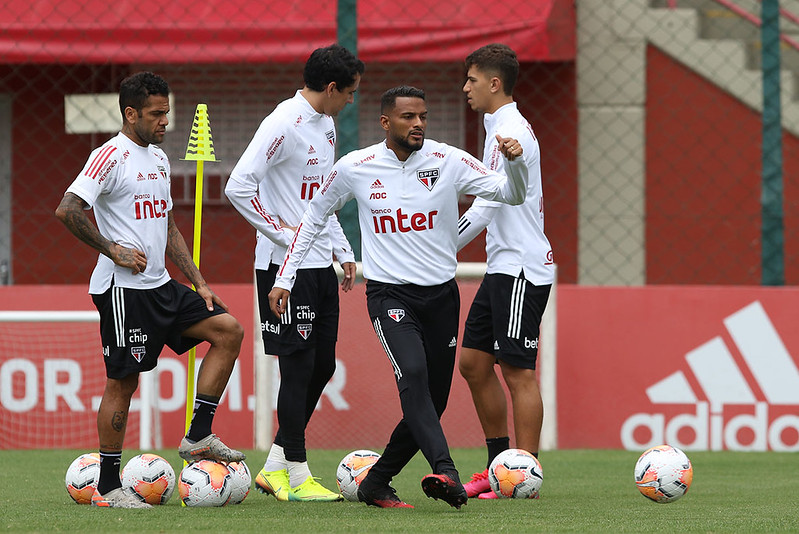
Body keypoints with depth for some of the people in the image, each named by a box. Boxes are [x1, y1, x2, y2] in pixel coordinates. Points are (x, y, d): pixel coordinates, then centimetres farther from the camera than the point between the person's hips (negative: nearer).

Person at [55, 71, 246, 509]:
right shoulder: (112, 156, -11)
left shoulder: (158, 158, 16)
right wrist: (113, 250, -15)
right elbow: (67, 210, -20)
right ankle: (107, 488, 2)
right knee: (123, 381, -5)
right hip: (123, 288, -9)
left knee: (228, 330, 2)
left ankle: (198, 437, 4)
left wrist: (198, 281, 17)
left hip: (160, 284, 9)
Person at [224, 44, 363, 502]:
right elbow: (239, 187, -21)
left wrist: (343, 251, 20)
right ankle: (296, 476, 0)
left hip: (321, 265, 9)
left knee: (322, 365, 10)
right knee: (299, 366, -6)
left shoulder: (325, 125, 15)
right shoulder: (284, 124, -15)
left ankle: (275, 467, 19)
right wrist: (282, 233, -17)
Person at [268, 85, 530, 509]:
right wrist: (284, 278, 8)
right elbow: (314, 217, 12)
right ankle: (446, 472, -42)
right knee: (413, 373, -29)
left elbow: (510, 195, -6)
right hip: (389, 294, -3)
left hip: (441, 294, 3)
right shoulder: (354, 168, -3)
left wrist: (515, 163, -28)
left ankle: (376, 484, 23)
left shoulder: (448, 161, -3)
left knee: (431, 403, 6)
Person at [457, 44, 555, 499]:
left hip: (522, 269, -10)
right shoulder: (506, 128, 17)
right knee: (474, 361, 11)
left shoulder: (510, 132, -15)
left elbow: (487, 208, -18)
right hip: (503, 268, 10)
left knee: (519, 371, -8)